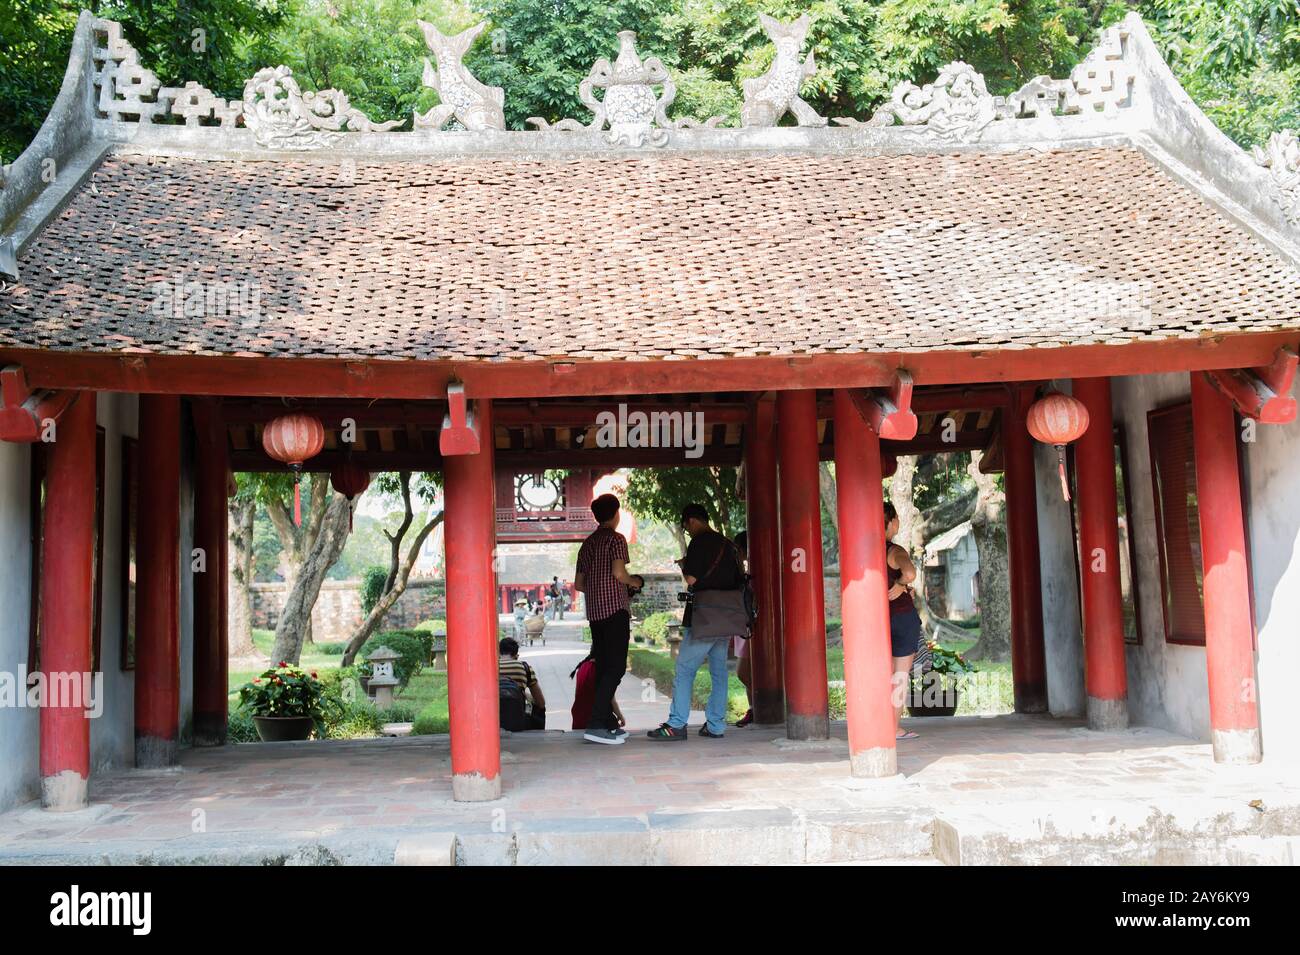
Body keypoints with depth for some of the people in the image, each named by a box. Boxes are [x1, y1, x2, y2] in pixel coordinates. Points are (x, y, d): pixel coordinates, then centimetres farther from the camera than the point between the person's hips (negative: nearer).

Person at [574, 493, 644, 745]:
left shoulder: (587, 544, 17)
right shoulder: (616, 539, -4)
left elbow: (579, 583, 19)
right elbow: (619, 572, -18)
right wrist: (635, 582, 0)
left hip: (594, 611, 8)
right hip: (615, 610, -8)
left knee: (603, 667, 10)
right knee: (615, 667, -9)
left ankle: (609, 724, 12)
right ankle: (596, 725, -18)